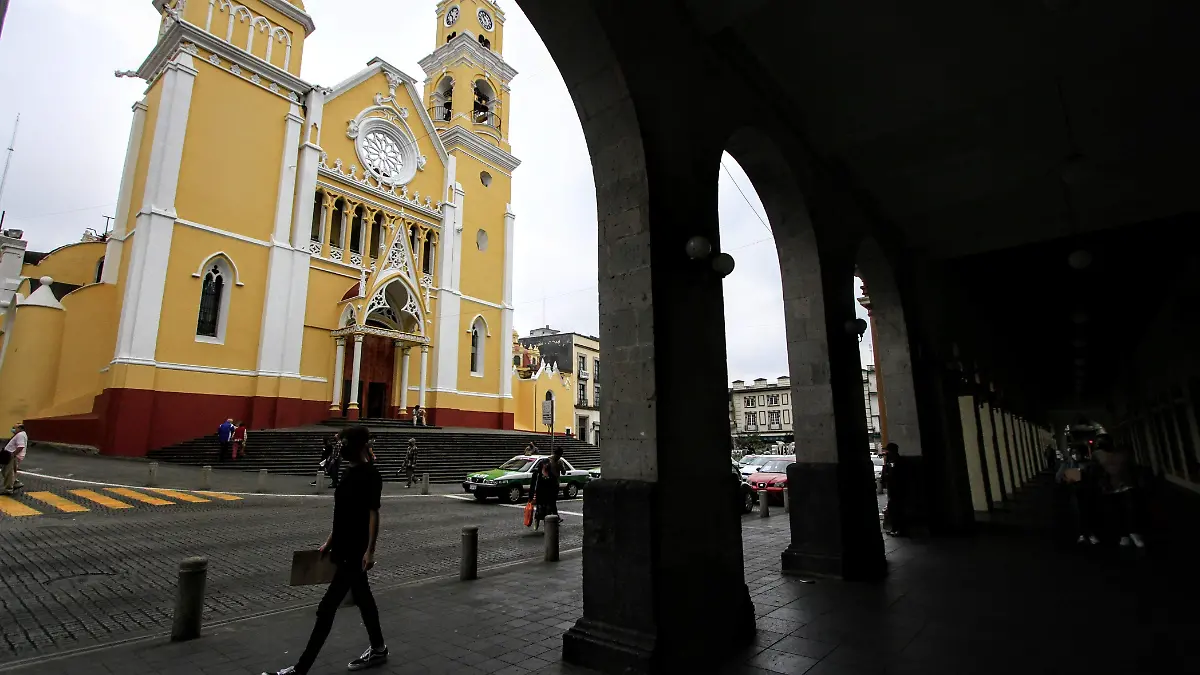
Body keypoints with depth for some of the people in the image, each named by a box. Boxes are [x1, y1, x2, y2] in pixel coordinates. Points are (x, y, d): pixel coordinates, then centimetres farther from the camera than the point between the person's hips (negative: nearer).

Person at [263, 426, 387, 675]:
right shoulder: (350, 471, 9)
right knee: (363, 599, 19)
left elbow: (373, 513, -20)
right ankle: (378, 649, 33)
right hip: (344, 550, 9)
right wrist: (329, 542, 18)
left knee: (326, 610, -3)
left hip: (354, 553, -9)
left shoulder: (370, 475, -18)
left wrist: (370, 550, -22)